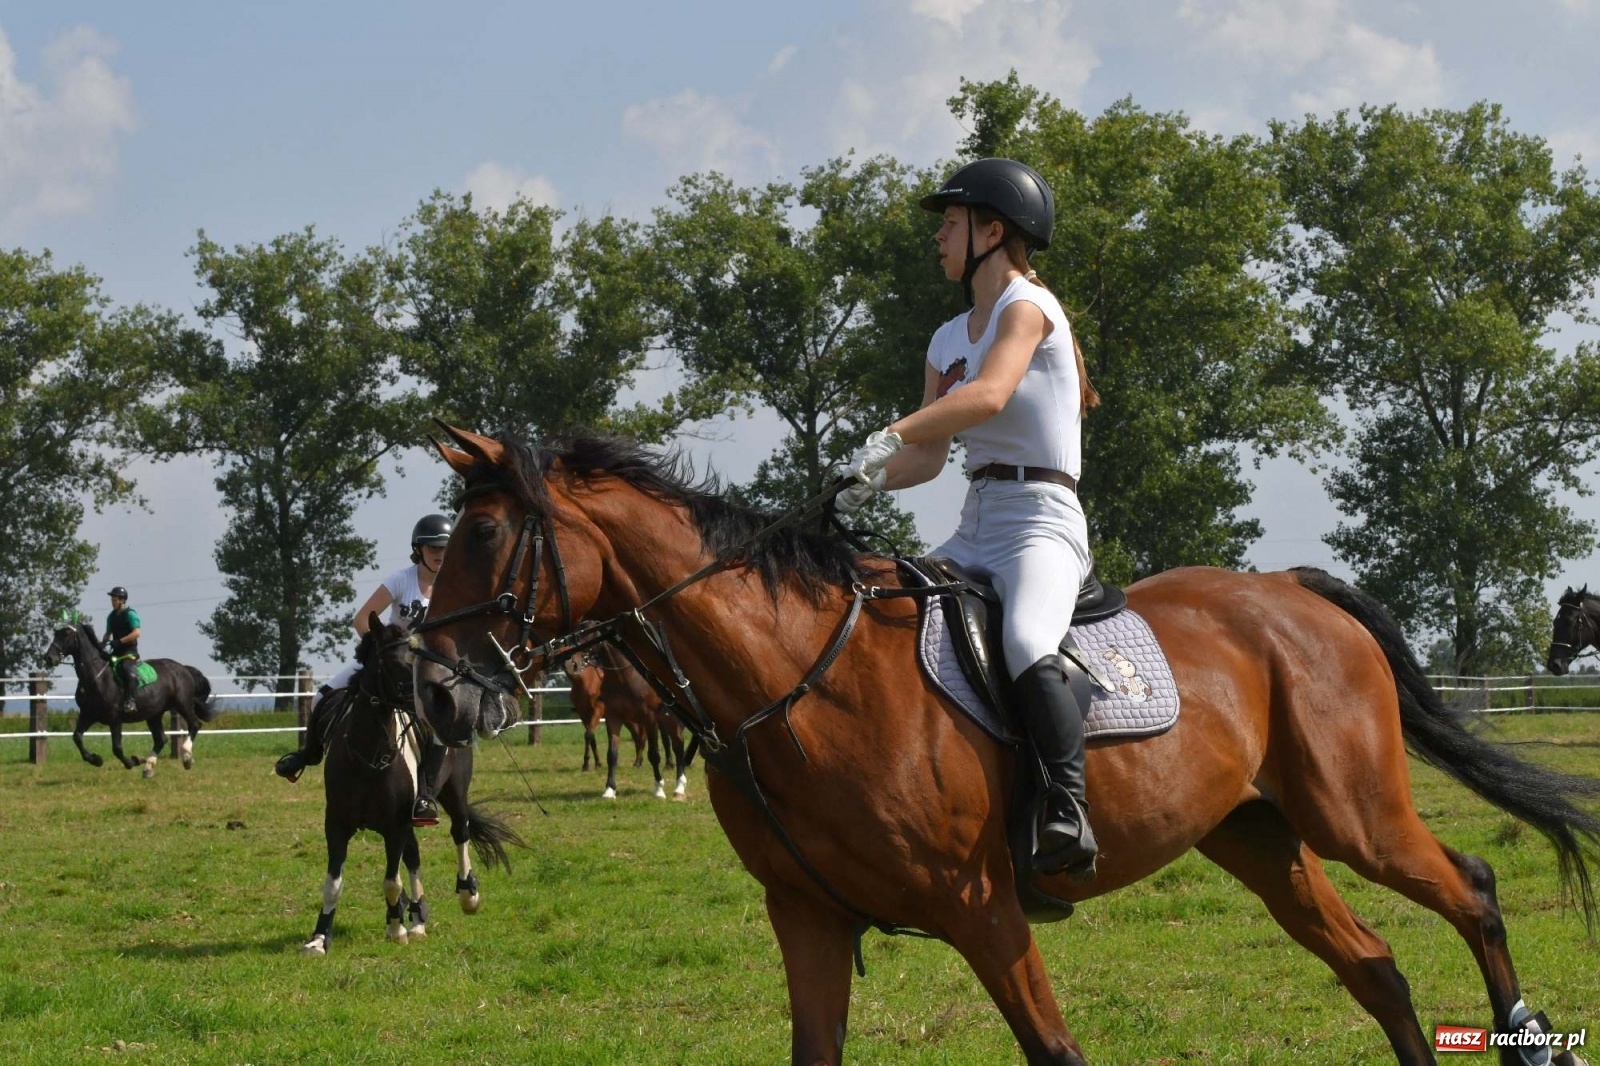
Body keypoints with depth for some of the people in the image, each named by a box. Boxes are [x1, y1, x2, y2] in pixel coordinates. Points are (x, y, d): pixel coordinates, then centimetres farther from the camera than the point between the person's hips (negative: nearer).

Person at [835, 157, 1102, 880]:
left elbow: (989, 395, -24)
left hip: (1041, 518, -9)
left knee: (1026, 647, -36)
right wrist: (873, 480, -6)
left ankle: (1069, 811, -41)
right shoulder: (948, 340, 19)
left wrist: (889, 435, -34)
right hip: (973, 529, 9)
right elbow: (930, 456, 16)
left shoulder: (1028, 307, -6)